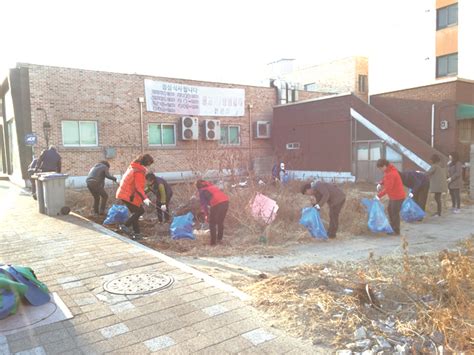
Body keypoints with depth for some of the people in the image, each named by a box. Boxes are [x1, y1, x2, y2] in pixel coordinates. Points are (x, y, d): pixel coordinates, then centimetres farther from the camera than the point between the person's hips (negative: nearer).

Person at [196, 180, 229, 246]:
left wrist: (206, 214, 0)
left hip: (216, 204, -6)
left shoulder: (202, 191, 12)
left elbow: (203, 203, 2)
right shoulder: (213, 186, 30)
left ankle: (213, 242, 9)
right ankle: (219, 238, 33)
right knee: (220, 222, 23)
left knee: (212, 223, 9)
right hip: (225, 201, 6)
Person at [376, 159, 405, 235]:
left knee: (395, 213, 0)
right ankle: (392, 228, 32)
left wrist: (379, 195, -26)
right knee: (390, 211, 19)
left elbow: (388, 188, -29)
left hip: (397, 196, -10)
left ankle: (396, 231, 13)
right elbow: (385, 178, 20)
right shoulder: (389, 170, 2)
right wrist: (381, 184, 2)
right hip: (393, 196, 10)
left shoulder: (390, 174, -28)